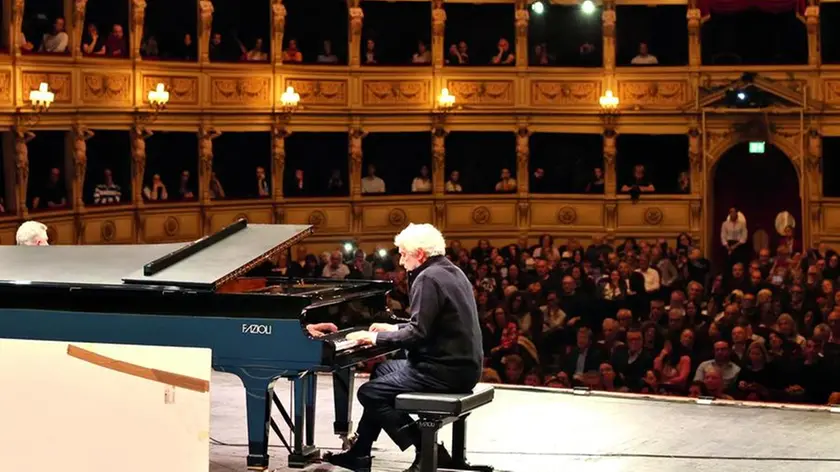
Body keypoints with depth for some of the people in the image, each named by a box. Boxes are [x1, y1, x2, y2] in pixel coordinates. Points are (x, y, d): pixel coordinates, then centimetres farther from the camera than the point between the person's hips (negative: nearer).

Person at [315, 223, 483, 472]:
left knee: (370, 393, -5)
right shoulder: (450, 271, 14)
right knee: (381, 372, 24)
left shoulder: (428, 278, -17)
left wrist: (376, 338, -9)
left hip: (444, 370, -11)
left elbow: (417, 334, -22)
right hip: (460, 363, 11)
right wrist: (393, 329, 20)